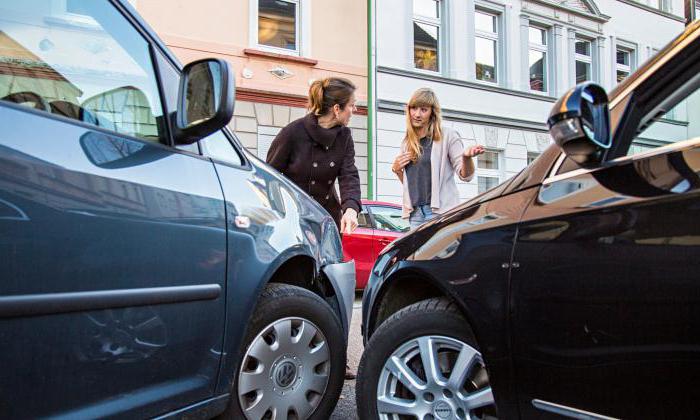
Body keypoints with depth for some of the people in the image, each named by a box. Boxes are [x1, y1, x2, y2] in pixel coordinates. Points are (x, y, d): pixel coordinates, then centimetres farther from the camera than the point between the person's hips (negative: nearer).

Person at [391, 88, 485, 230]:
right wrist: (396, 170, 4)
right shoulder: (406, 143, 14)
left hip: (441, 211, -5)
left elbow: (465, 175, -6)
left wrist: (467, 158, -26)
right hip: (415, 212, 5)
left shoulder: (447, 136, -2)